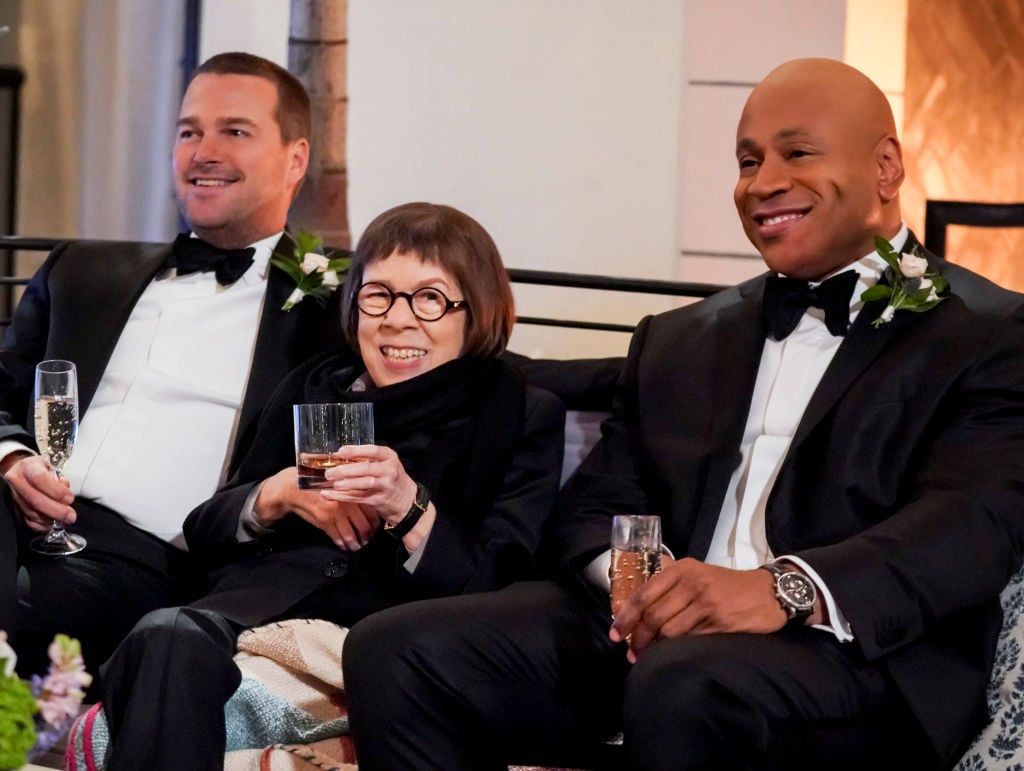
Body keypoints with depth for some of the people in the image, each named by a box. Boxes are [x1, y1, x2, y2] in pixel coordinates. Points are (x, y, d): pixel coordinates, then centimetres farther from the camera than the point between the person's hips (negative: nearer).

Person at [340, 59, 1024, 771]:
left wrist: (783, 590, -30)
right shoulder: (678, 341, 25)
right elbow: (593, 510, 19)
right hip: (646, 634, 6)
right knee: (394, 652, -16)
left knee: (686, 688, -38)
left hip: (860, 651, -5)